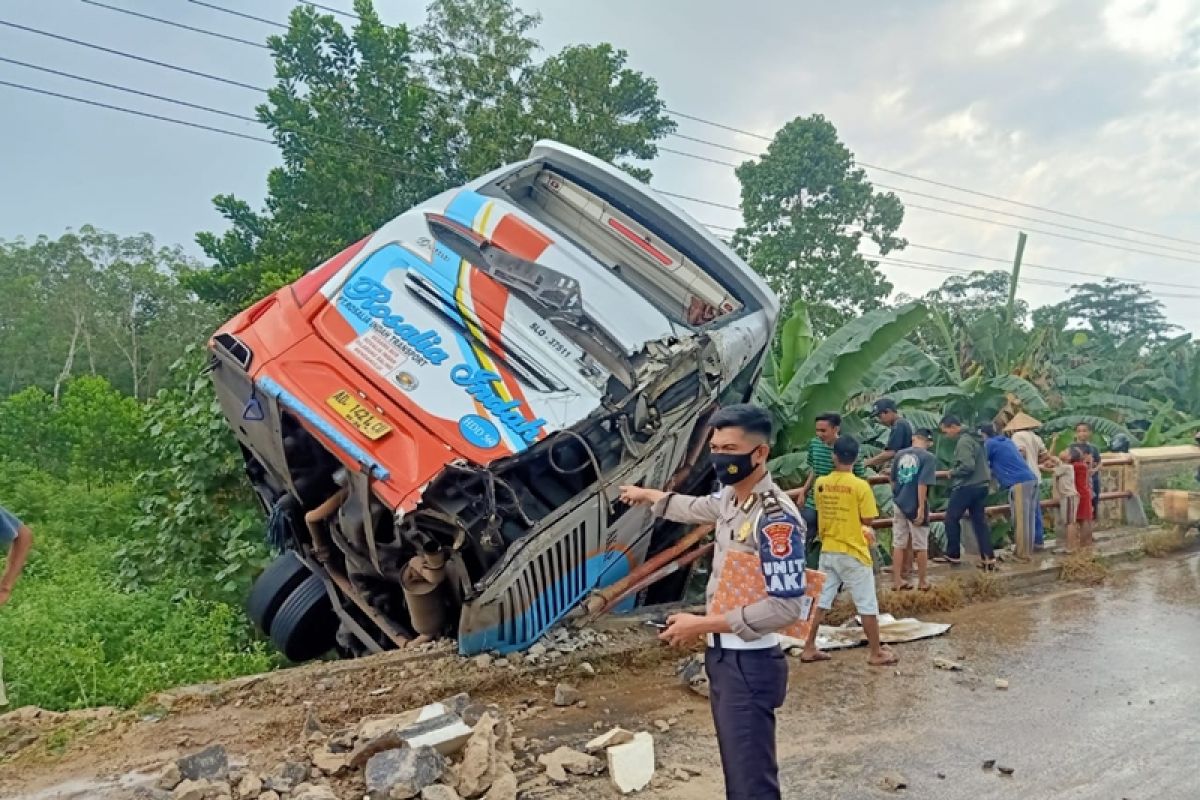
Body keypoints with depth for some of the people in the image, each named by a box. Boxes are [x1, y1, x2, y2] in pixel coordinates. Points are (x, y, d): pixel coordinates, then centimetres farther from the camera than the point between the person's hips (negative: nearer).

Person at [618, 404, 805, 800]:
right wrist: (648, 495, 43)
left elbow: (786, 607, -26)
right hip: (722, 656, 9)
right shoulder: (730, 497, 4)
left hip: (750, 664, -9)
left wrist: (702, 624, -20)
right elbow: (697, 508, 27)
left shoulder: (776, 517, -23)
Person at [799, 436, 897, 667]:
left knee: (821, 601, 12)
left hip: (828, 551, 5)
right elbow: (867, 520, -10)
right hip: (853, 553, -5)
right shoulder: (860, 485, -15)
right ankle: (876, 653, 18)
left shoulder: (820, 483, -1)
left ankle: (809, 648, 17)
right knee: (867, 605, 8)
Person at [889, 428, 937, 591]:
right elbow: (922, 484, -18)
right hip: (915, 506, -4)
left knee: (898, 544, 11)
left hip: (898, 504, 5)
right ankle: (922, 582, 19)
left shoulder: (900, 454, 5)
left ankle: (897, 581, 15)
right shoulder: (928, 457, -9)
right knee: (921, 546, 9)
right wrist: (921, 508, -17)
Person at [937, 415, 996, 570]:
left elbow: (967, 466, -26)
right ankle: (988, 558, 8)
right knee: (980, 521, 10)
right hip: (980, 485, 9)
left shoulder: (963, 441, -18)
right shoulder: (974, 438, 13)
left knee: (951, 519, 4)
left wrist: (952, 472, -10)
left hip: (966, 486, -9)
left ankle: (953, 555, 11)